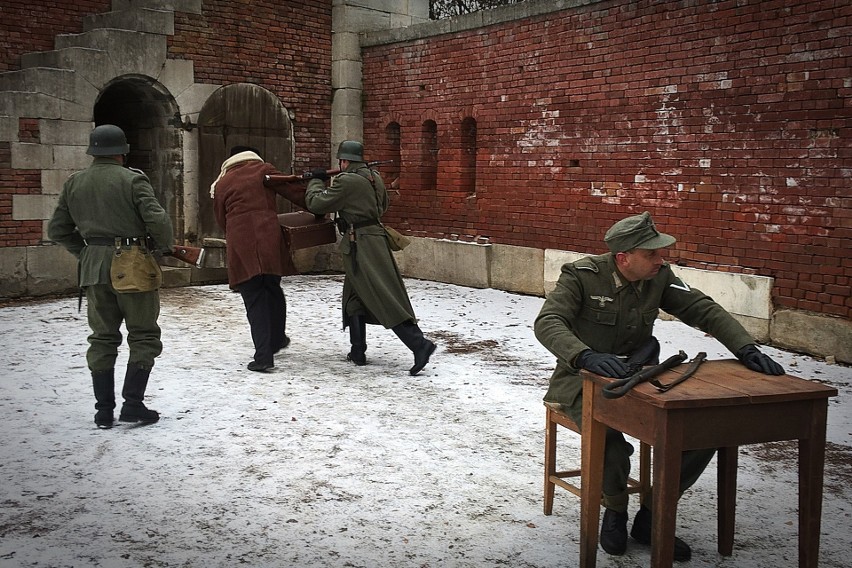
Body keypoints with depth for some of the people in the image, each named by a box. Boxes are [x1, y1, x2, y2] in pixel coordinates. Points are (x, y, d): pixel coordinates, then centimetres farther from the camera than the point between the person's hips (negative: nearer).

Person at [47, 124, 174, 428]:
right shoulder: (132, 180, -8)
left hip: (94, 267, 5)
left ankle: (104, 409, 14)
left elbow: (57, 230, 12)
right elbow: (157, 220, -18)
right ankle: (133, 403, 1)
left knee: (102, 338, 12)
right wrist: (165, 246, -1)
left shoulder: (74, 183, 9)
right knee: (143, 336, 6)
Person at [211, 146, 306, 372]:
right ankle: (277, 339, 34)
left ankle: (263, 356, -6)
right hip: (269, 241, 0)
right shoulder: (264, 170, 11)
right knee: (273, 291, 18)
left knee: (254, 301, 2)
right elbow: (295, 191, 9)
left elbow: (221, 219, 19)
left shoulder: (221, 184, 16)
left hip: (239, 245, 0)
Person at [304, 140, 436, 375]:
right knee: (354, 296, 18)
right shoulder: (375, 177, 10)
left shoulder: (346, 181, -13)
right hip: (375, 238, 9)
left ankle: (419, 344, -21)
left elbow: (315, 203, -7)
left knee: (385, 299, -12)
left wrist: (316, 181, 10)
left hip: (360, 245, -9)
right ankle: (358, 352, 21)